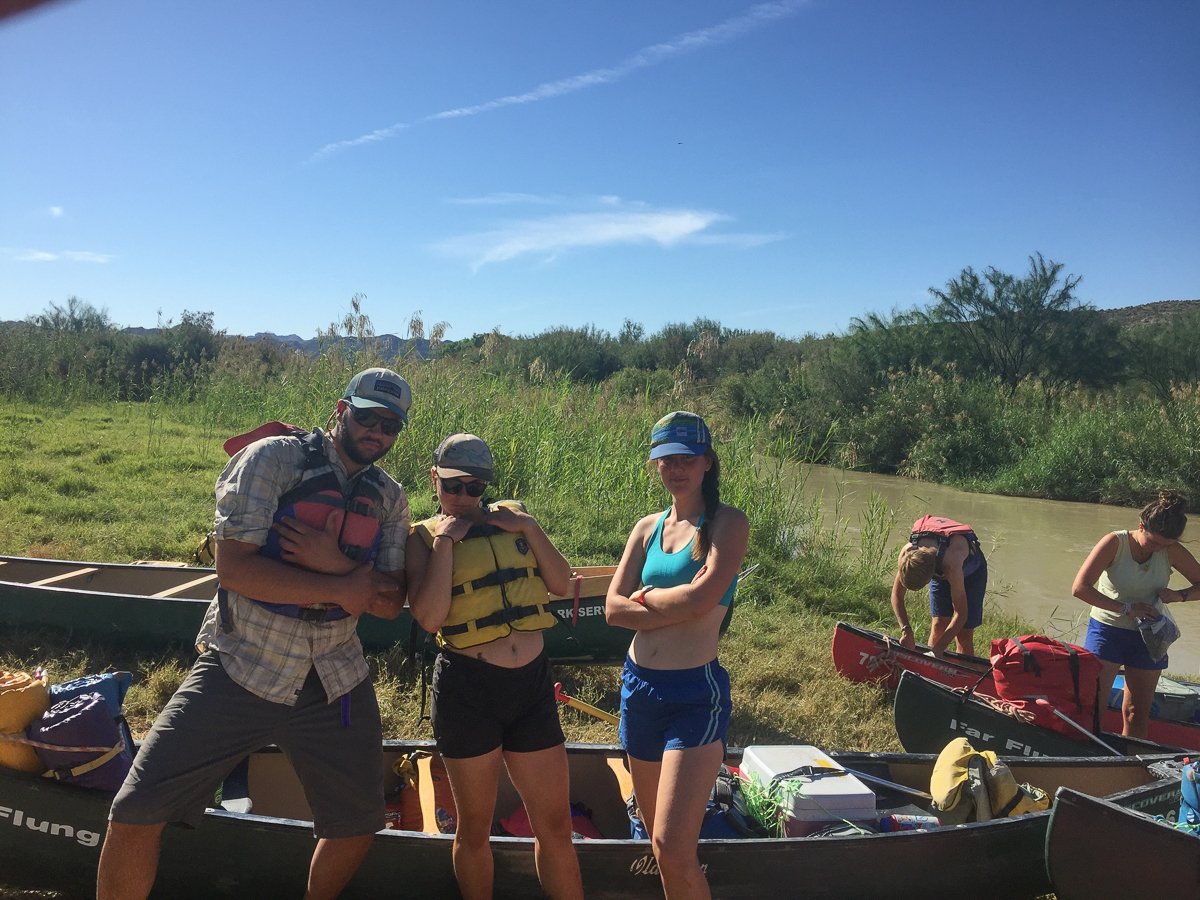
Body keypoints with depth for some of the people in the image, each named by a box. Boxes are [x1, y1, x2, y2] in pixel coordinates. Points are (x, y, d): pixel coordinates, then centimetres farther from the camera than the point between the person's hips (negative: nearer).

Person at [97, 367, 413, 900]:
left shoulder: (390, 499, 5)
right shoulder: (274, 459, -9)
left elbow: (390, 603, -1)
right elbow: (233, 566, -19)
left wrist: (335, 564, -19)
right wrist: (342, 589, -18)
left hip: (334, 683, 4)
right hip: (240, 670, -4)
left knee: (357, 825, 13)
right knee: (135, 814, -7)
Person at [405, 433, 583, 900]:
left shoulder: (511, 516, 9)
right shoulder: (423, 537, -1)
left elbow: (561, 582, 5)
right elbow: (429, 617, -15)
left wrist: (530, 528, -5)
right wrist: (446, 539, -13)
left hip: (532, 683, 3)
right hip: (467, 686, -3)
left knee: (555, 823, 9)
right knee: (475, 826, 13)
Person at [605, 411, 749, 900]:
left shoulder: (728, 523, -4)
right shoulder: (648, 528, 10)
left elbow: (702, 598, -19)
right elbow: (613, 609, 1)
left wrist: (646, 596, -3)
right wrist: (679, 606, -11)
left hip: (695, 694, -6)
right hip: (639, 687, 6)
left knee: (673, 848, -11)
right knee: (657, 837, 16)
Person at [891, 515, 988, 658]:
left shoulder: (951, 564, -45)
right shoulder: (907, 552, -32)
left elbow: (961, 614, -34)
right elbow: (896, 595, -17)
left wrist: (938, 648, -35)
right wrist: (906, 630, -28)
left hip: (970, 570, -4)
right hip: (939, 570, 4)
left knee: (963, 633, -9)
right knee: (939, 624, -5)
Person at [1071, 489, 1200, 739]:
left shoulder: (1172, 551, -6)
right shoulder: (1115, 543, -16)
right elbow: (1080, 588, -22)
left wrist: (1179, 595, -17)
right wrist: (1127, 608, -26)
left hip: (1147, 635, 4)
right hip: (1107, 631, -4)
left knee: (1138, 712, 10)